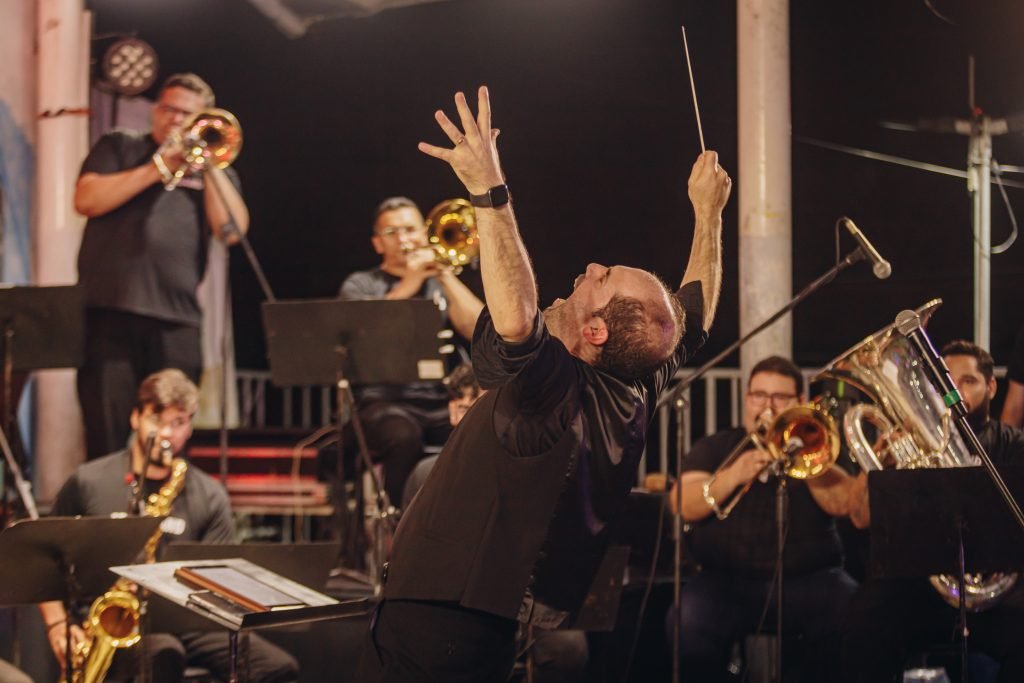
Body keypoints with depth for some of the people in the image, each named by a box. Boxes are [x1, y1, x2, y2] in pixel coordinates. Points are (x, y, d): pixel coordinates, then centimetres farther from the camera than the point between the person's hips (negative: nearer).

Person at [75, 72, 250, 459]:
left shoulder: (215, 172, 19)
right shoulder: (119, 148, 15)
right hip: (111, 312, -2)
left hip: (176, 321, 2)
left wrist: (208, 166, -1)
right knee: (105, 433, -7)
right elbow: (86, 200, -2)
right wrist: (158, 168, -3)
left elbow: (231, 231, 2)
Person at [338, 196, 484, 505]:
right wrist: (408, 285, -8)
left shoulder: (441, 283, 21)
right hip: (386, 401, -2)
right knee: (404, 437, -38)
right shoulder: (360, 285, 14)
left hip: (441, 401, 2)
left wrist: (445, 275, -2)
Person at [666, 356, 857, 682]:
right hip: (728, 579, 0)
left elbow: (843, 503, -3)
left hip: (808, 578, 0)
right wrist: (735, 474, -16)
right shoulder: (715, 448, 16)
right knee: (686, 624, -32)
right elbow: (681, 505, -1)